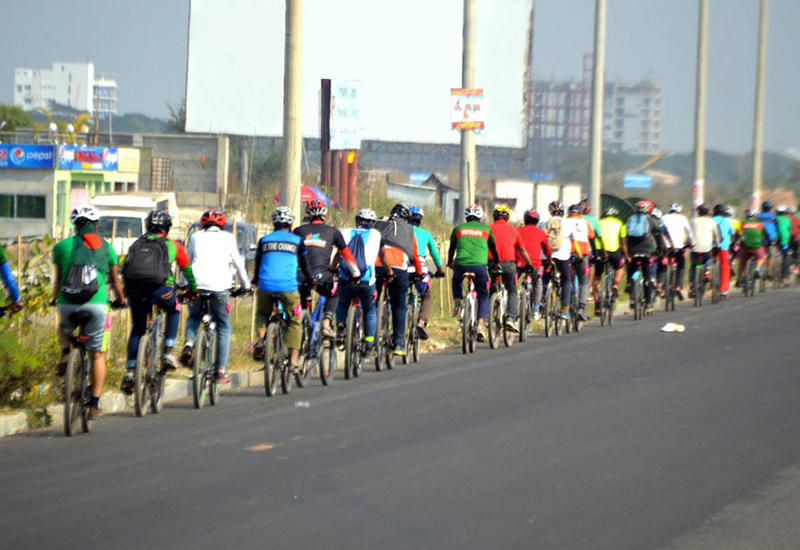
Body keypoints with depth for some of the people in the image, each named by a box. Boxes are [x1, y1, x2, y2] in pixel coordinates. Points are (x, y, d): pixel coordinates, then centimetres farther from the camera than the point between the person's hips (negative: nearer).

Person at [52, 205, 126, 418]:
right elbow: (115, 280, 19)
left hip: (68, 303, 0)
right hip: (96, 304, 0)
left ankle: (66, 354, 5)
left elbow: (58, 279, 13)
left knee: (63, 329, 35)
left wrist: (55, 298, 31)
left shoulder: (63, 246, 6)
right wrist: (121, 299, 37)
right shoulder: (106, 247, 9)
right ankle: (94, 404, 9)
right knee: (98, 355, 12)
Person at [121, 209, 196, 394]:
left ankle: (130, 371, 8)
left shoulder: (136, 244, 27)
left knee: (137, 328, 18)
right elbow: (187, 269, 34)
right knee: (174, 311, 30)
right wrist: (193, 289, 50)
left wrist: (125, 292, 41)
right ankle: (168, 353, 21)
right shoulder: (173, 245, 21)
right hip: (160, 287, -2)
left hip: (135, 289, 2)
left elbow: (124, 270, 29)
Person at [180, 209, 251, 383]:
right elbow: (239, 263, 18)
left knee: (194, 317, 27)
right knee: (223, 326, 12)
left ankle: (189, 343, -3)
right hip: (220, 287, -1)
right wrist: (246, 285, 31)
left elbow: (186, 262, 23)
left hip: (196, 285, 1)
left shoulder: (196, 237, 17)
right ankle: (221, 370, 6)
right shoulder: (227, 238, 13)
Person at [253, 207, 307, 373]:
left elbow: (258, 264, 20)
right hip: (288, 287, -1)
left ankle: (261, 337, -3)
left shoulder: (264, 240, 14)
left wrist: (254, 282, 35)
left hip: (266, 286, 1)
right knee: (295, 322, 13)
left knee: (262, 314, 27)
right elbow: (305, 265, 15)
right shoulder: (297, 241, 10)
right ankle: (293, 360, 6)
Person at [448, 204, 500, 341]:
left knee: (456, 280, 37)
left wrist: (450, 263, 45)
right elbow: (493, 248, 28)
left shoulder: (458, 228, 19)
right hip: (480, 265, -1)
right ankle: (481, 327, -1)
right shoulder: (486, 229, 17)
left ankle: (457, 303, 15)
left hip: (461, 264, 1)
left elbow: (451, 248, 28)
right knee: (483, 296, 14)